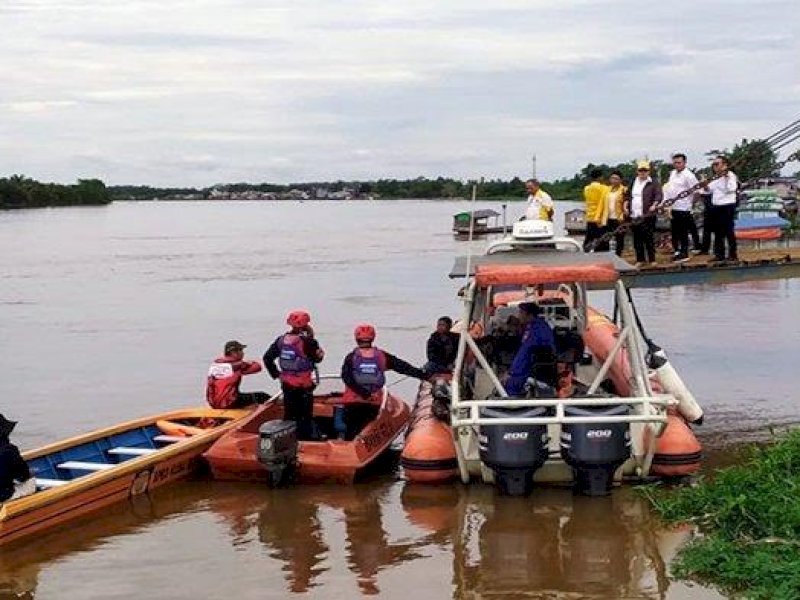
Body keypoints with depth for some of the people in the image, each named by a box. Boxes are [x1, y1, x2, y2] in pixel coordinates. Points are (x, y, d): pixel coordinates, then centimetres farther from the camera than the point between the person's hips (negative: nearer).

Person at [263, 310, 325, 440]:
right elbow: (318, 358, -3)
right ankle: (306, 438, 5)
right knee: (306, 416, 4)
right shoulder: (307, 341, -16)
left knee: (289, 414, 14)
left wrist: (276, 373, 10)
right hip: (304, 385, -5)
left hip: (287, 384, 5)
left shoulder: (281, 340, 1)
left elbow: (267, 358, 2)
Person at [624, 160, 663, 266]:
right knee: (637, 239, 7)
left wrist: (654, 205, -27)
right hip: (634, 216, 5)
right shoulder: (633, 183, 18)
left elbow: (659, 196, -11)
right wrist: (626, 205, 11)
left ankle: (652, 259, 3)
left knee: (649, 238, -5)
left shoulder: (653, 184, 0)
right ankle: (640, 259, 16)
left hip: (647, 216, -5)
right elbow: (627, 196, 28)